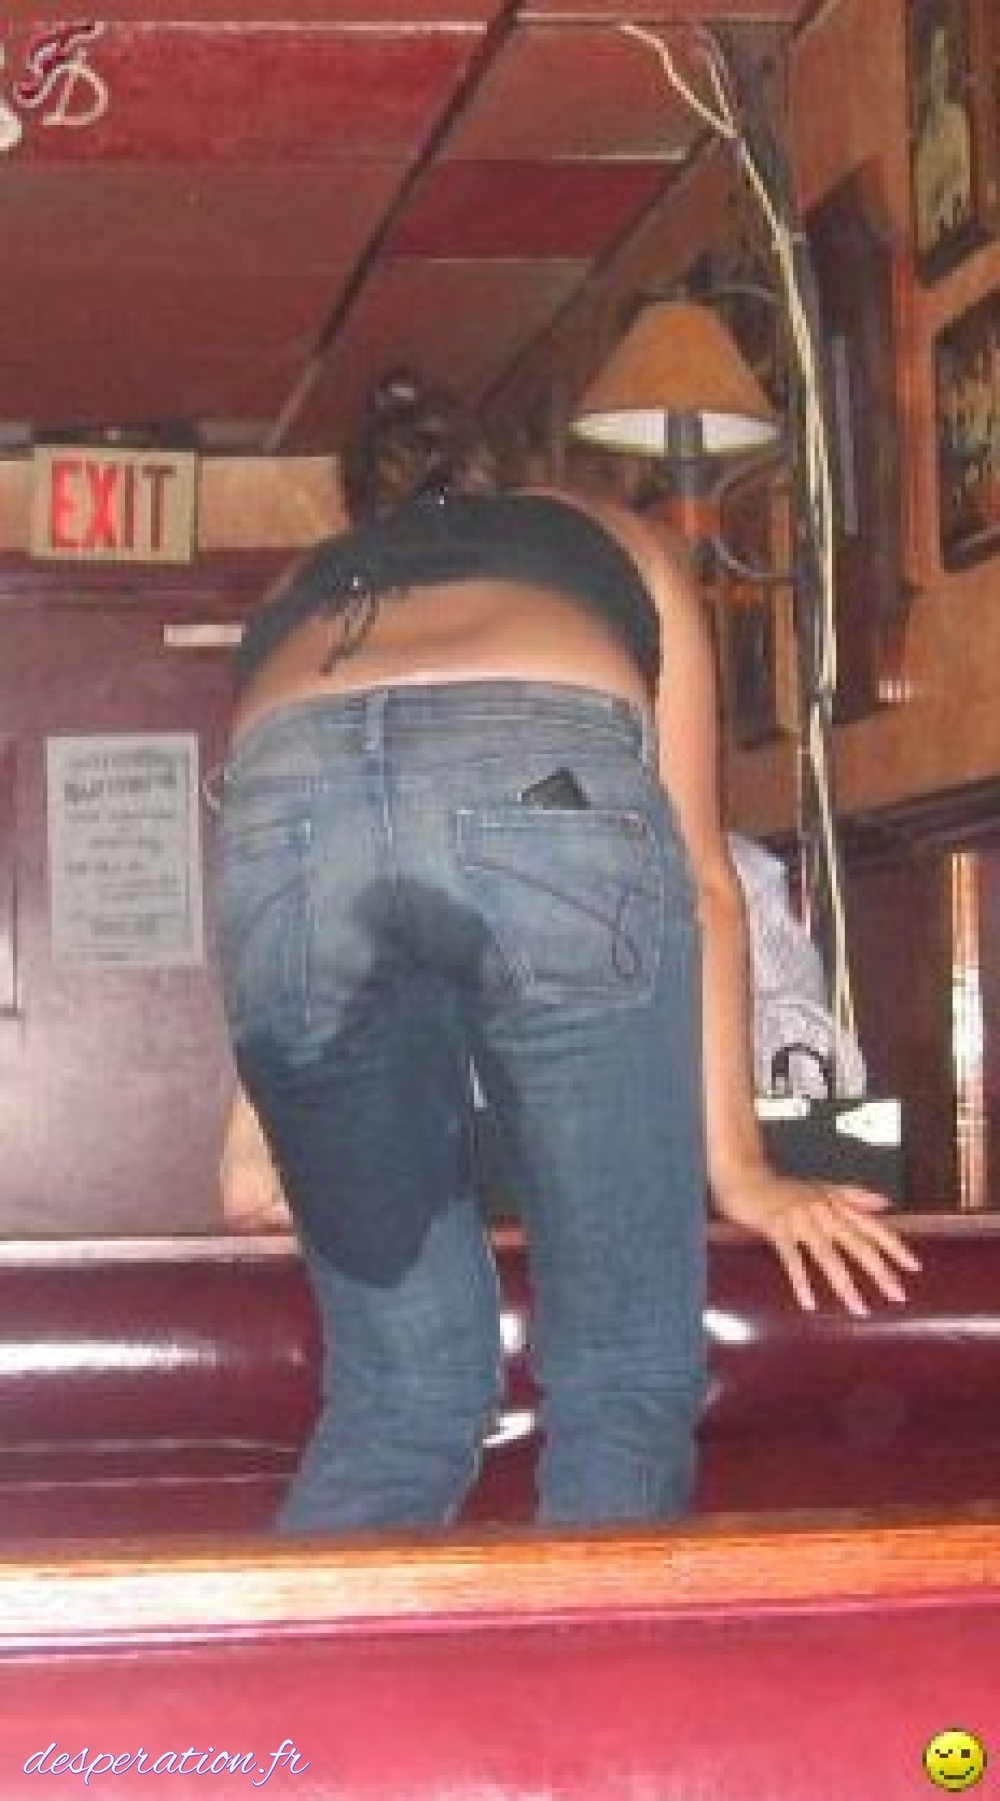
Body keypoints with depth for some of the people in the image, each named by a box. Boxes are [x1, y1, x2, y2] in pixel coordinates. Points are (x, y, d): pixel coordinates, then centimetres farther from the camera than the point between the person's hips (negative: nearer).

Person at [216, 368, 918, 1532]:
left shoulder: (298, 600, 42)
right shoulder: (613, 541, 38)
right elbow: (698, 873, 31)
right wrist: (735, 1163, 29)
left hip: (285, 812, 2)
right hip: (545, 789, -2)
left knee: (396, 1395, 12)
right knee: (627, 1383, 6)